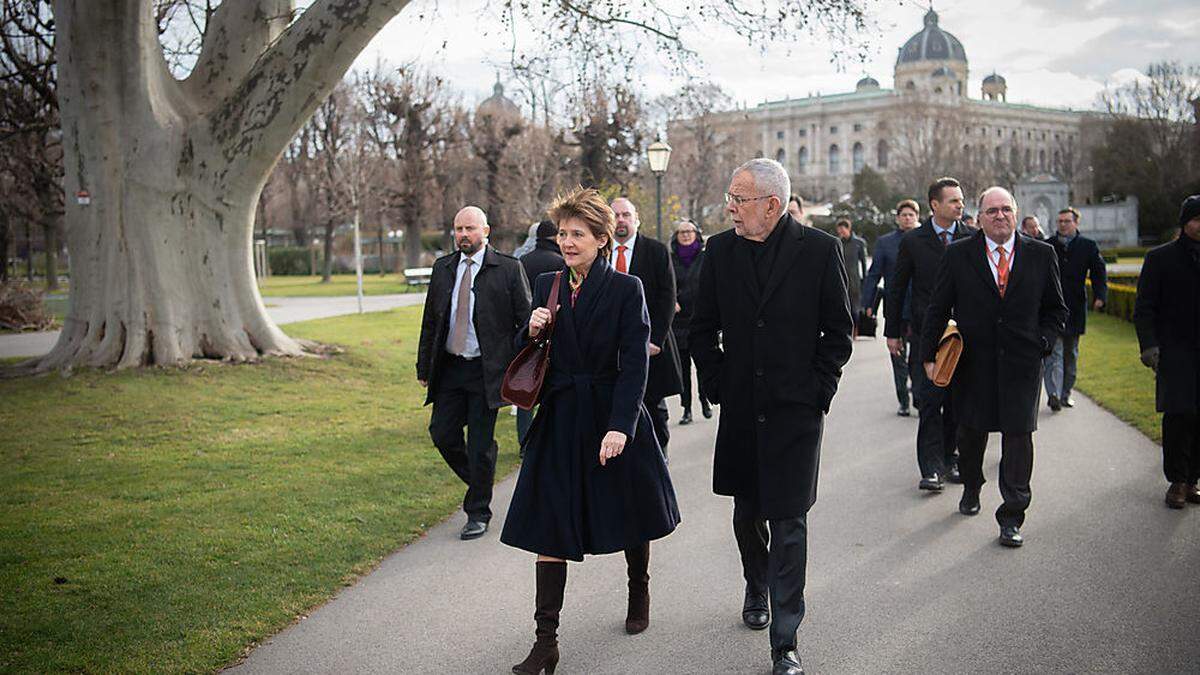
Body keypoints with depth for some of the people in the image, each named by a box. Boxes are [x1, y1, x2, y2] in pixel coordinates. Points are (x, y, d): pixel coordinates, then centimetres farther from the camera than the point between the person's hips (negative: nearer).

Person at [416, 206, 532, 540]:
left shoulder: (508, 269, -6)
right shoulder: (442, 268, 8)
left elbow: (526, 321, -4)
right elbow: (430, 320, 14)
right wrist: (424, 367, 12)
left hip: (487, 371, -5)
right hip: (449, 368, 5)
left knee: (480, 444, 1)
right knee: (442, 434, 5)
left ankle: (478, 512, 18)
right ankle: (478, 483, 31)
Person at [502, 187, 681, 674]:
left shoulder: (626, 289, -8)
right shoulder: (547, 286, 4)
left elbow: (635, 363, -13)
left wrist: (620, 427, -21)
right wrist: (531, 332, -11)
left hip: (613, 416, -3)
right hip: (559, 420, 3)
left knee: (631, 515, 16)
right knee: (549, 526, -2)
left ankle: (639, 593, 44)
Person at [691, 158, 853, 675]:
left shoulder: (819, 249, -6)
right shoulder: (720, 249, 2)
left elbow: (838, 330, 0)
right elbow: (703, 327, 10)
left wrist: (817, 391, -5)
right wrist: (715, 386, 3)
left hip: (796, 409, -3)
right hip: (740, 408, 4)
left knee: (789, 522, -3)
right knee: (747, 511, 17)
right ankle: (757, 588, 45)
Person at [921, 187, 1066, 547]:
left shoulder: (1041, 255, 3)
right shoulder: (958, 255, 0)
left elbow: (1056, 309, 11)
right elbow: (937, 308, 2)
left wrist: (1043, 342, -4)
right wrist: (929, 355, -2)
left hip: (1022, 361, 0)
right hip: (973, 361, 1)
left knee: (1018, 435, -4)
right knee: (971, 432, 15)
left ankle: (1012, 517, 3)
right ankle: (971, 489, 41)